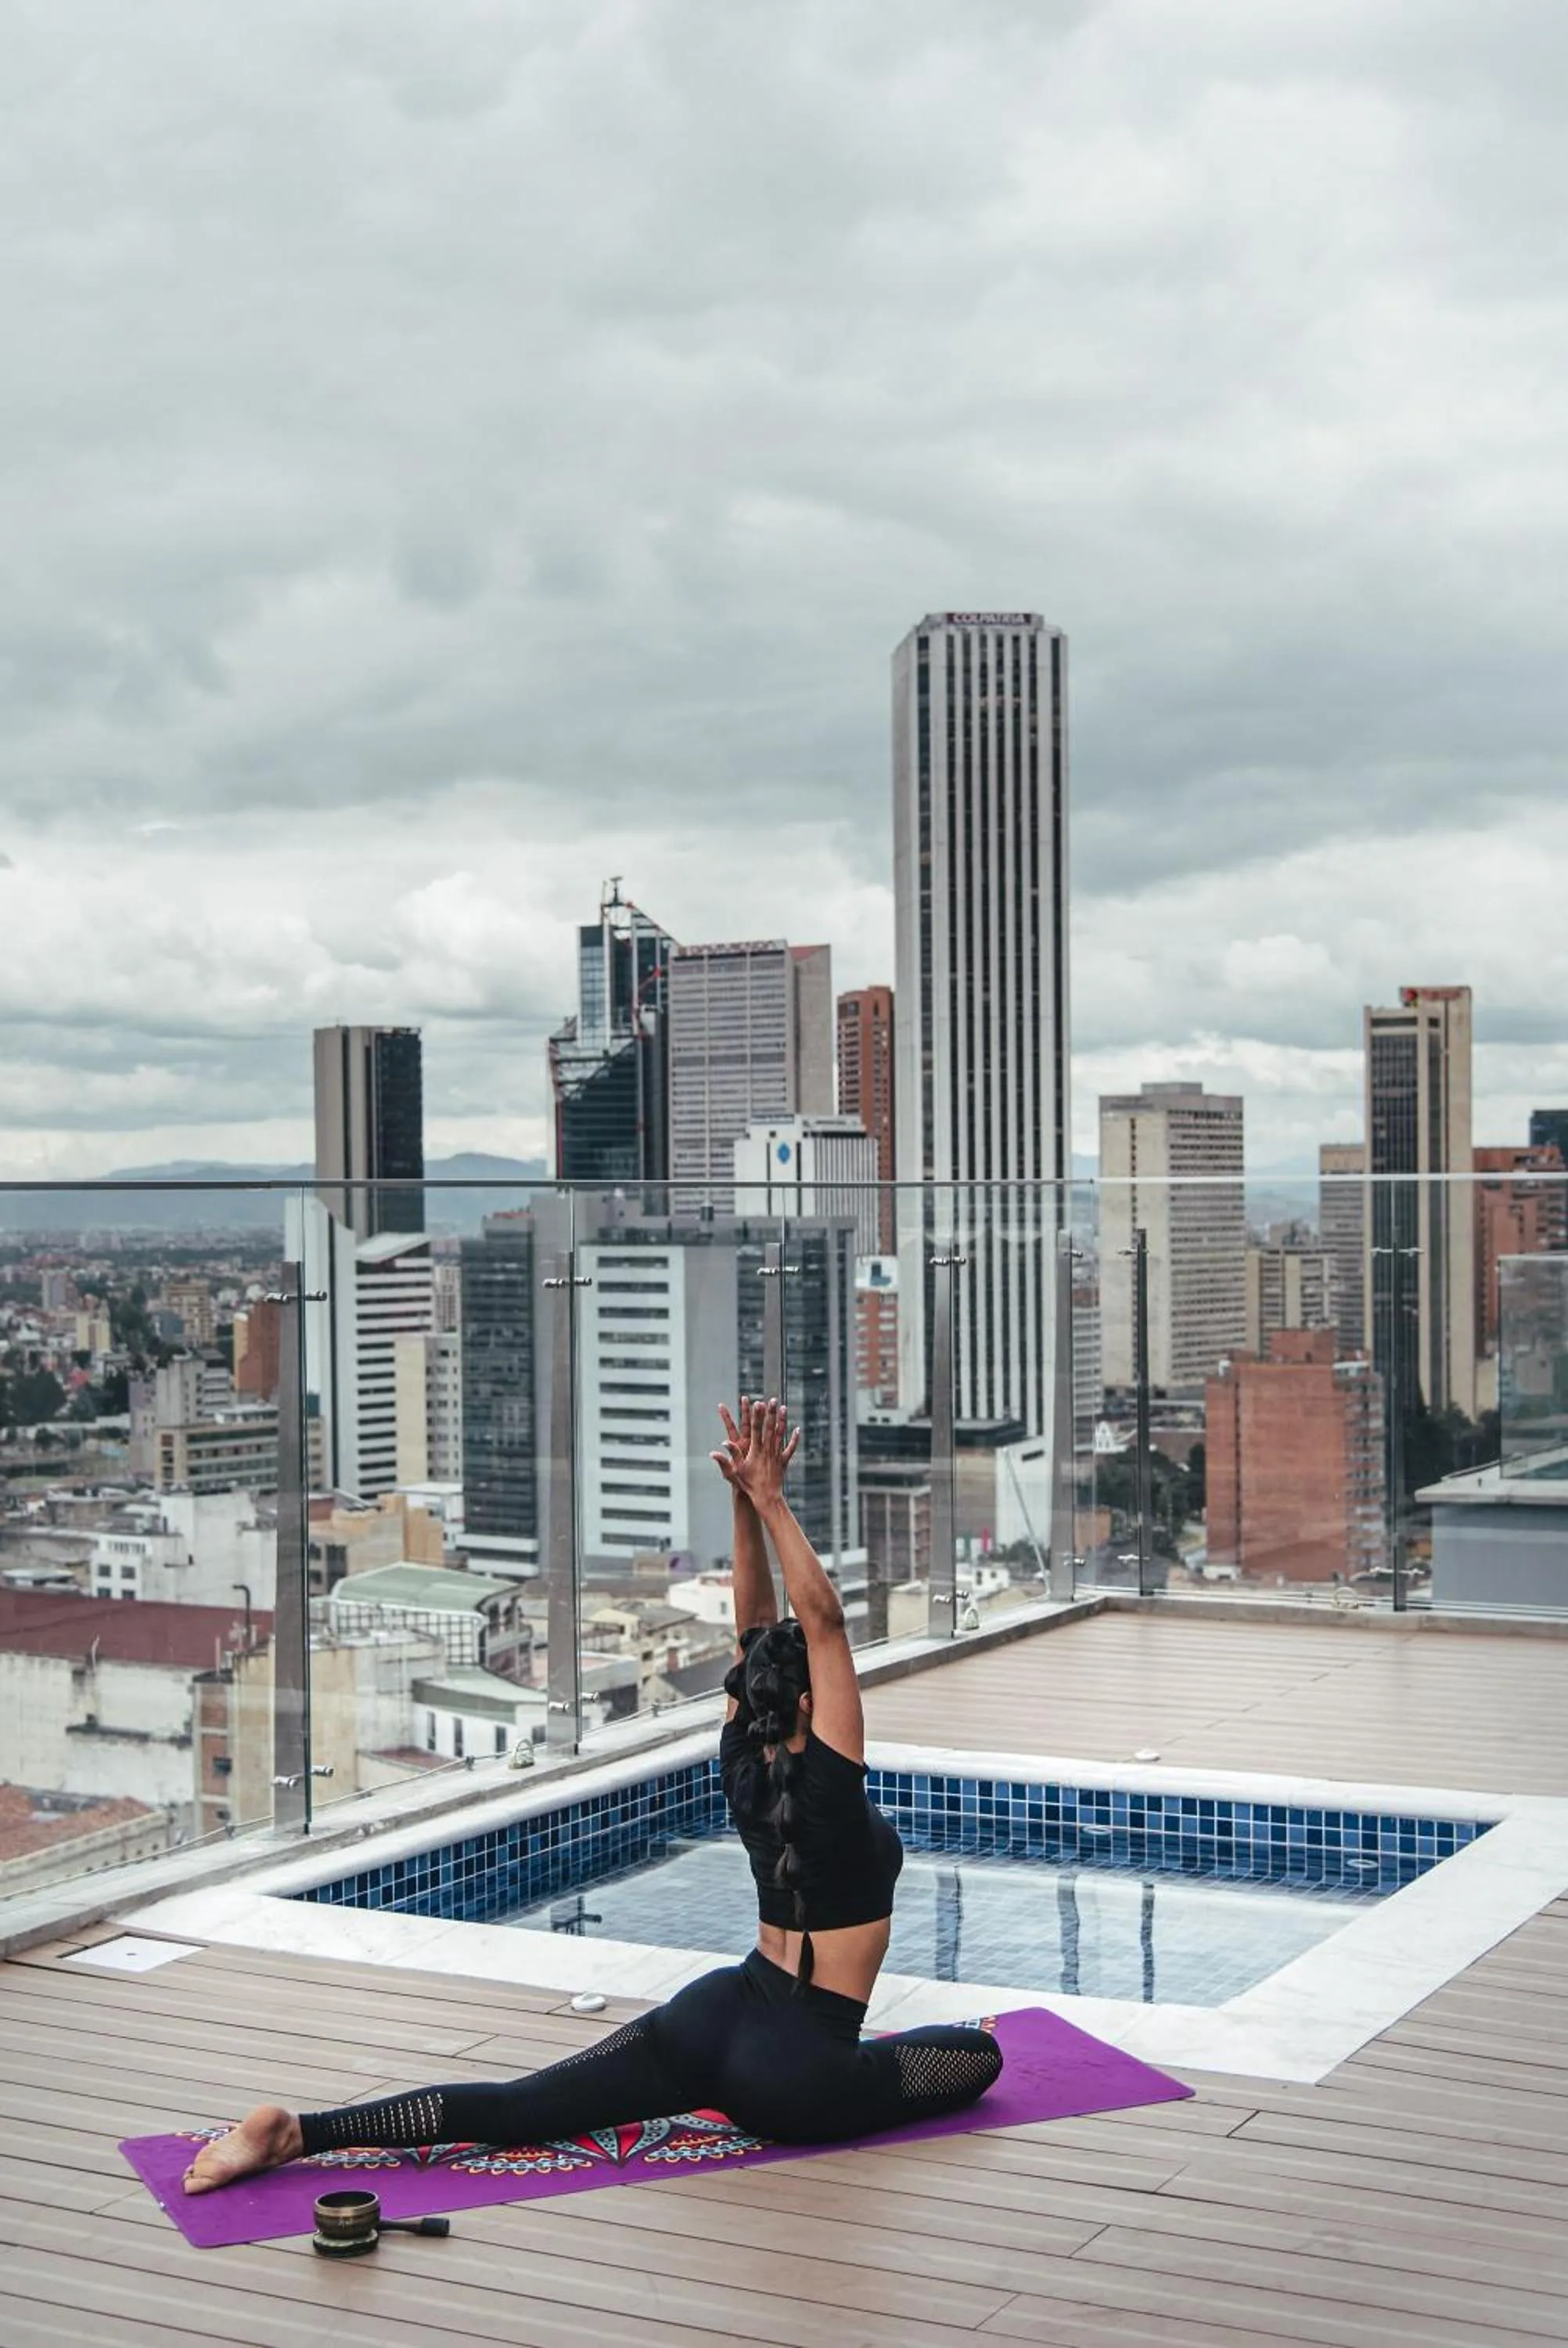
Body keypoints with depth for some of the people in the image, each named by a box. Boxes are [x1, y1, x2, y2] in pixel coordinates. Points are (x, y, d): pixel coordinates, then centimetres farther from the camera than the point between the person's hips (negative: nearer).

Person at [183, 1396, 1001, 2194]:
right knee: (978, 2054, 12)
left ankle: (299, 2130, -12)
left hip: (711, 2014, 7)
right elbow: (822, 1618, -23)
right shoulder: (827, 1785, -18)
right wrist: (768, 1501, -22)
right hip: (790, 2072, -7)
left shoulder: (743, 1770, 3)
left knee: (515, 2108, 5)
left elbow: (755, 1633, 6)